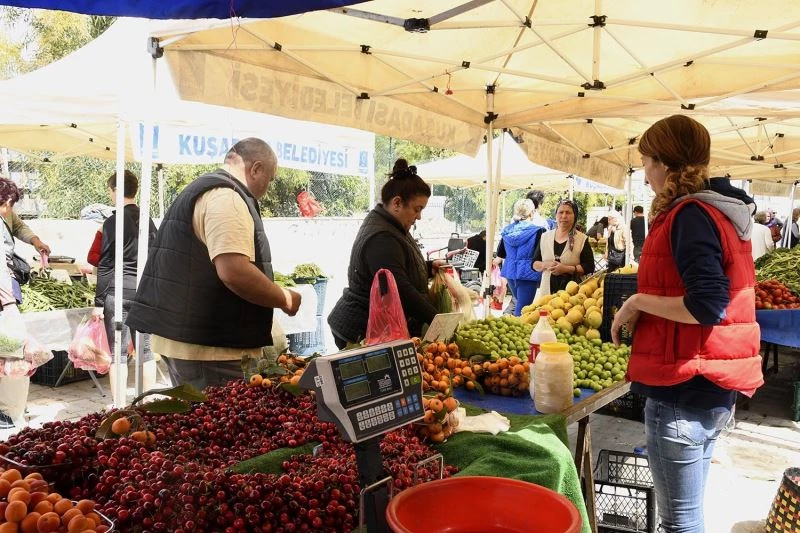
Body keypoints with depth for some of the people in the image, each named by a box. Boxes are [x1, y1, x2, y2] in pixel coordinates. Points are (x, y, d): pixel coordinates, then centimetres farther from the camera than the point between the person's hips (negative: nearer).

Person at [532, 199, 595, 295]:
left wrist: (566, 269, -14)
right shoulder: (545, 237, 10)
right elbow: (534, 264, 13)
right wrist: (546, 265, -9)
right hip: (548, 290, 3)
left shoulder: (582, 239, 1)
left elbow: (589, 267, -3)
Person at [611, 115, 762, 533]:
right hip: (711, 388, 10)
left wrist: (638, 302, -14)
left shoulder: (689, 214, -16)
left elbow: (706, 306, -26)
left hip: (684, 390, -10)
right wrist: (643, 305, 14)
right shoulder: (723, 209, 13)